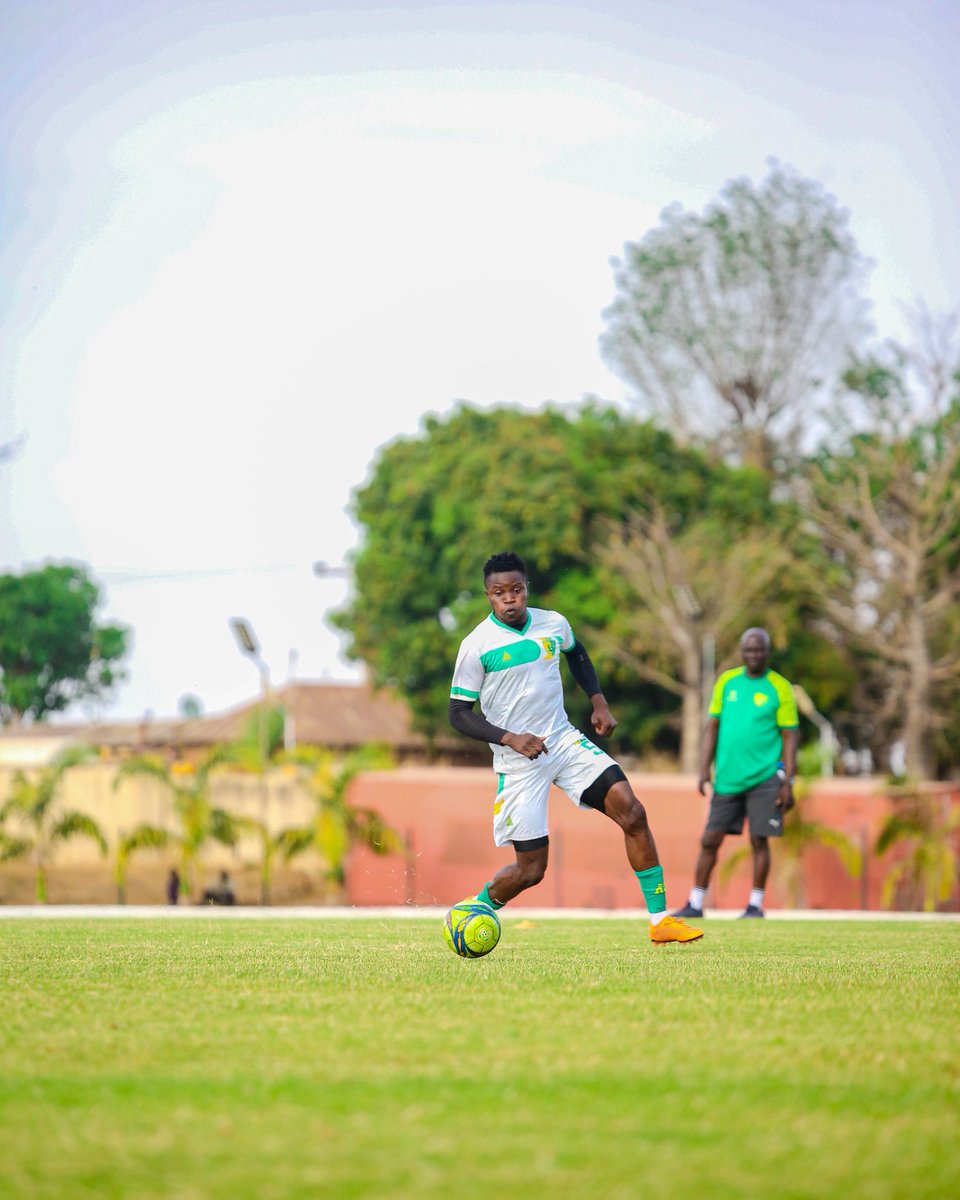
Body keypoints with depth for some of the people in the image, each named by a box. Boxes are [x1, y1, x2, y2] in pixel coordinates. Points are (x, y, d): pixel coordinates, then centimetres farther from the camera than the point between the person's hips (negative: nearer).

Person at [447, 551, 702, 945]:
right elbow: (459, 714, -9)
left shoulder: (554, 624, 1)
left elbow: (577, 655, 26)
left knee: (631, 810, -14)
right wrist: (510, 738, -21)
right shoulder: (476, 646, -12)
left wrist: (599, 702, 13)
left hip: (565, 741, 4)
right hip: (518, 763, -4)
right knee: (530, 869, -5)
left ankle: (660, 920, -8)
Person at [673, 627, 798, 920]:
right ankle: (695, 903, 10)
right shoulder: (727, 681, 8)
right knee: (710, 840, 2)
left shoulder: (779, 688, -1)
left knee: (759, 840, -3)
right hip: (727, 779, 3)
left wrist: (787, 783, -7)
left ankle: (756, 904, 7)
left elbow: (789, 737, -1)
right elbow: (712, 727, 12)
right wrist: (704, 771, 5)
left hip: (764, 777, -3)